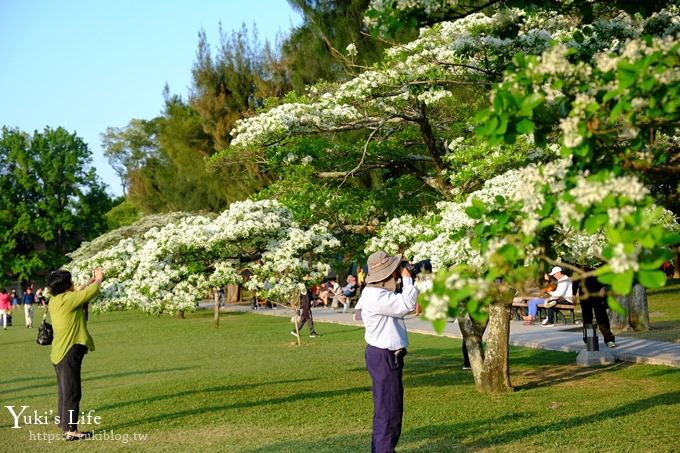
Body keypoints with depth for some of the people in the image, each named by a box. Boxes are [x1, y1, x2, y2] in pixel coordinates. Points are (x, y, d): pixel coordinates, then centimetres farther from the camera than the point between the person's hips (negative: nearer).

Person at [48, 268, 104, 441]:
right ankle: (71, 430, -1)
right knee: (72, 392, -4)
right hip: (69, 353, -10)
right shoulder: (67, 300, -19)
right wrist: (99, 279, 7)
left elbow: (79, 294, 24)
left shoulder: (55, 300, 8)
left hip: (59, 353, 10)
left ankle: (65, 426, 23)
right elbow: (91, 292, -12)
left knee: (65, 392, 16)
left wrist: (91, 281, 22)